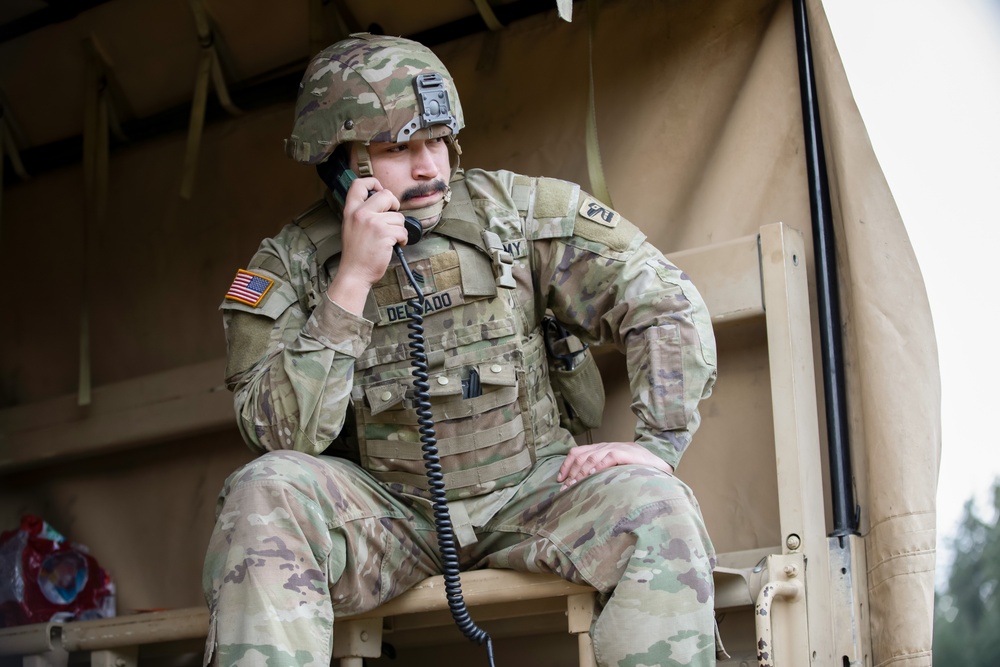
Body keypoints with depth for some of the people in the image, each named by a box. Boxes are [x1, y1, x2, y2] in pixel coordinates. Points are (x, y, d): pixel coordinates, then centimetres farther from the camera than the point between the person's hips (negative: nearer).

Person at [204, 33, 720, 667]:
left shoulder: (520, 210, -5)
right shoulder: (291, 266, -6)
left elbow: (667, 304, -4)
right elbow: (283, 435, -17)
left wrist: (658, 444, -17)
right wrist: (353, 280, -22)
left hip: (526, 492, 1)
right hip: (385, 512, 0)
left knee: (658, 509, -27)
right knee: (266, 492, -30)